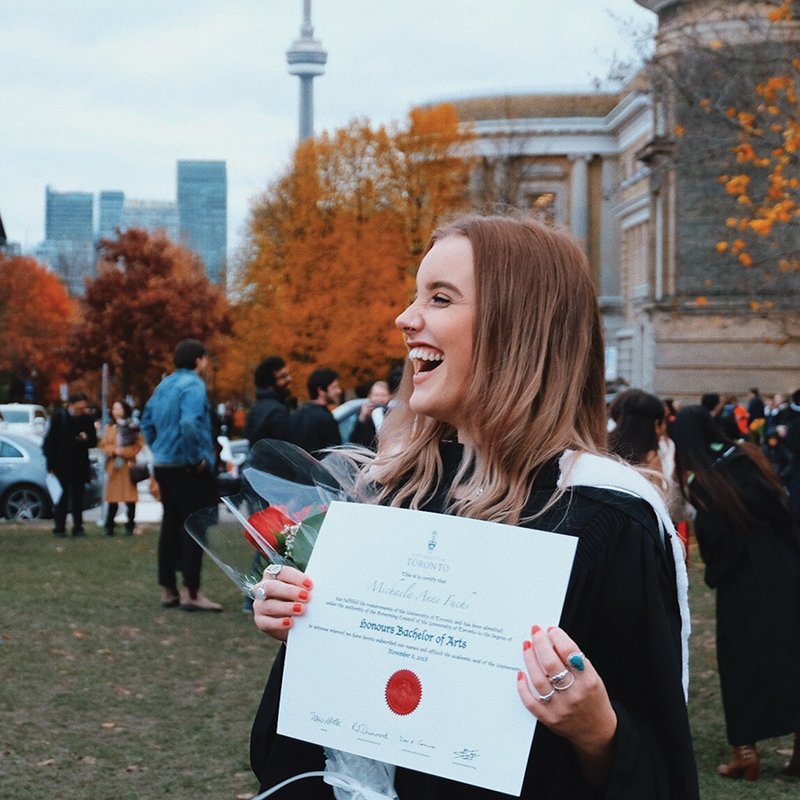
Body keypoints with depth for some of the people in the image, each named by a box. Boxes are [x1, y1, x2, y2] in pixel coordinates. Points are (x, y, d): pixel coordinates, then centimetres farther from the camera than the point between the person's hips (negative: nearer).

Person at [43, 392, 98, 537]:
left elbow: (94, 442, 9)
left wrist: (86, 439, -14)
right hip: (62, 465, -3)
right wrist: (51, 464, -7)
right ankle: (59, 527, 5)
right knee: (62, 496, -1)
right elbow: (50, 442, -3)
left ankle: (78, 527, 10)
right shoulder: (58, 418, -5)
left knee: (78, 497, 6)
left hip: (80, 466, 3)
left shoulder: (87, 419, 3)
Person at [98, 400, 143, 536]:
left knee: (130, 497, -4)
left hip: (129, 465, -2)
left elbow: (138, 445, -2)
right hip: (113, 465, 2)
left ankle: (130, 525, 5)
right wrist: (114, 450, -10)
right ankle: (109, 526, 3)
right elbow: (103, 445, 7)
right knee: (113, 498, -2)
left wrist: (125, 451, -15)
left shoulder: (133, 427, 4)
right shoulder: (109, 428, 13)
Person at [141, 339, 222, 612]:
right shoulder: (193, 386, -14)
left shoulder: (164, 385, 12)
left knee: (171, 525, 13)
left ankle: (169, 590, 18)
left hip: (163, 465, 9)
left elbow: (147, 421, 17)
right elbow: (189, 423, -29)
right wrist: (198, 458, -19)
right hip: (188, 468, -9)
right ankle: (191, 592, -6)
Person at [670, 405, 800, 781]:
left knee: (743, 659, 7)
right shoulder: (747, 455, 1)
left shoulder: (701, 482, -13)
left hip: (743, 584, -4)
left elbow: (713, 541, -17)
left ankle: (745, 750, 10)